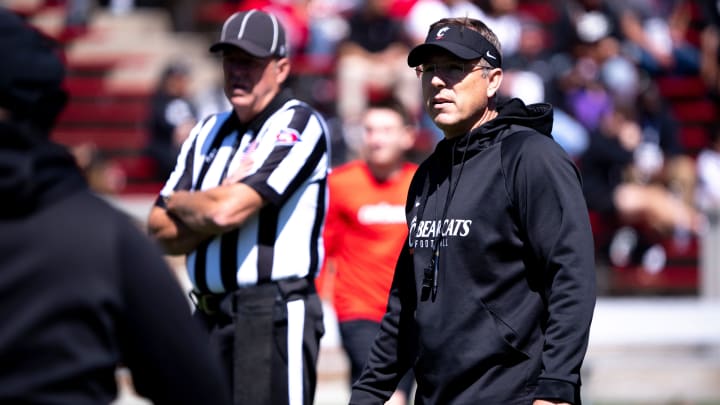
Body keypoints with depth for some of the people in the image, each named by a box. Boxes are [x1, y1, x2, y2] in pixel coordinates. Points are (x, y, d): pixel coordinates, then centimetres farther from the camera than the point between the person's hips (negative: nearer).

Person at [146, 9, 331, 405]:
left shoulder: (298, 125, -6)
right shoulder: (209, 132, 17)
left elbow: (226, 211, -17)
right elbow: (160, 230, 10)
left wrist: (177, 203, 4)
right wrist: (208, 206, -8)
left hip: (275, 316, -8)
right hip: (209, 317, 8)